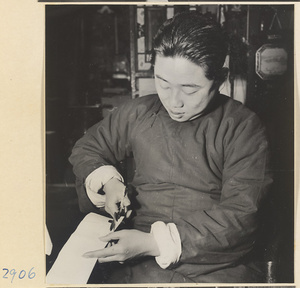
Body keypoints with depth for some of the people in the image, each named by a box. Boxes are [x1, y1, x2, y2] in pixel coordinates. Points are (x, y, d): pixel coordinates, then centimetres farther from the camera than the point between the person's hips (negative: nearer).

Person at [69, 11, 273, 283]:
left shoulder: (243, 128, -2)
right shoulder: (136, 114, 10)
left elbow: (240, 213, -10)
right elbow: (86, 149, 25)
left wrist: (156, 242, -17)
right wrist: (107, 180, 3)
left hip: (220, 271, -2)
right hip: (142, 267, 2)